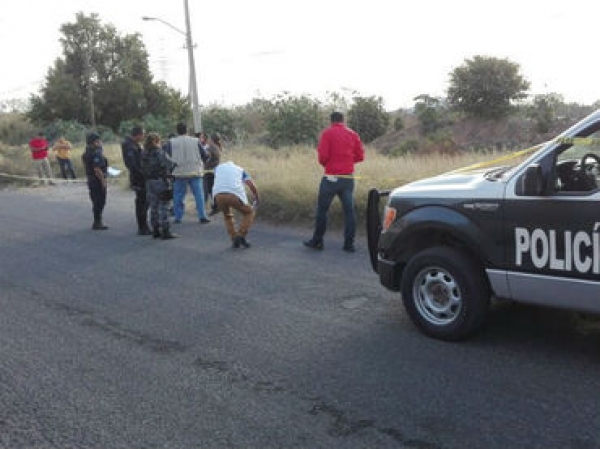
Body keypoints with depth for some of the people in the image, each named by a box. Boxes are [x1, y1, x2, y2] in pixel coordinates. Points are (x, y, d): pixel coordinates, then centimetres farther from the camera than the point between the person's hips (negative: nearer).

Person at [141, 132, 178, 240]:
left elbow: (143, 169, 8)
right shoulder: (159, 152, -12)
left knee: (154, 207, 13)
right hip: (161, 181, -7)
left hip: (149, 182, 7)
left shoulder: (144, 153, 8)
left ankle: (156, 231, 18)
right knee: (163, 207, -4)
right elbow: (166, 164, -19)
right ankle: (165, 232, -4)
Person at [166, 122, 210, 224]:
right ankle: (202, 216, 0)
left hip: (179, 173, 0)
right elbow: (204, 156, 3)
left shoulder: (172, 142, -1)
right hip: (194, 172, 0)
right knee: (199, 194, 4)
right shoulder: (195, 141, 0)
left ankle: (178, 217, 11)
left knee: (178, 196, 9)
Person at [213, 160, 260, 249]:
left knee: (227, 215, 32)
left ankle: (234, 239, 18)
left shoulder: (218, 167, 36)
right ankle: (240, 236, 5)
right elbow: (252, 186, 16)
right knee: (249, 213, 23)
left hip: (219, 195, 2)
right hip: (234, 195, -2)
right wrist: (257, 198, 33)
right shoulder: (240, 170, 30)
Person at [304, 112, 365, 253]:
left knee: (322, 209, 7)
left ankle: (317, 241, 13)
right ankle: (349, 244, 5)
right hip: (348, 178, 3)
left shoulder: (327, 133, -3)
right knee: (349, 210, 5)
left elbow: (323, 155, -12)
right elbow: (360, 156, 6)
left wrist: (324, 163, 8)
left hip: (331, 177, -3)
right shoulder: (353, 134, 8)